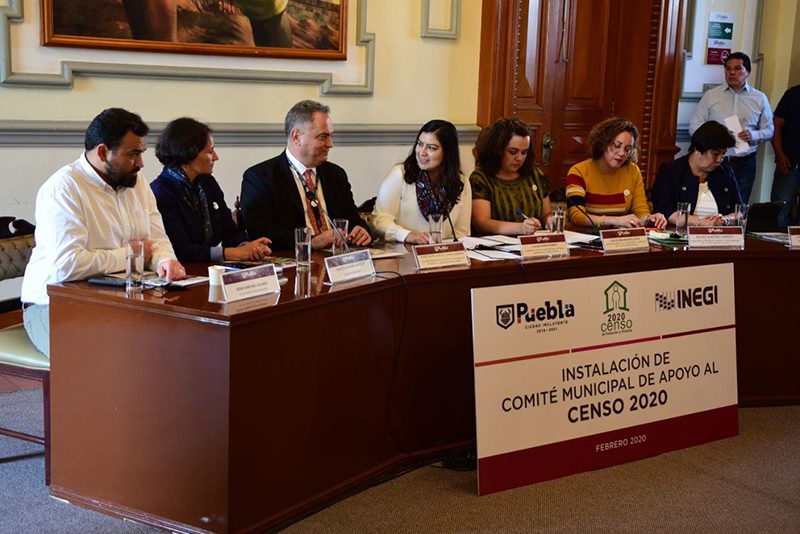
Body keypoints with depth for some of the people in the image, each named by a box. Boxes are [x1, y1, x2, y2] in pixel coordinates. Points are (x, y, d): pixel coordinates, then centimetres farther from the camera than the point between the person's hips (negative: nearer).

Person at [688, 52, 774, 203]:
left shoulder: (760, 98, 10)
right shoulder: (711, 95, 6)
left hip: (744, 164, 1)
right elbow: (694, 126, 4)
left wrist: (753, 136, -9)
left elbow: (769, 130, 12)